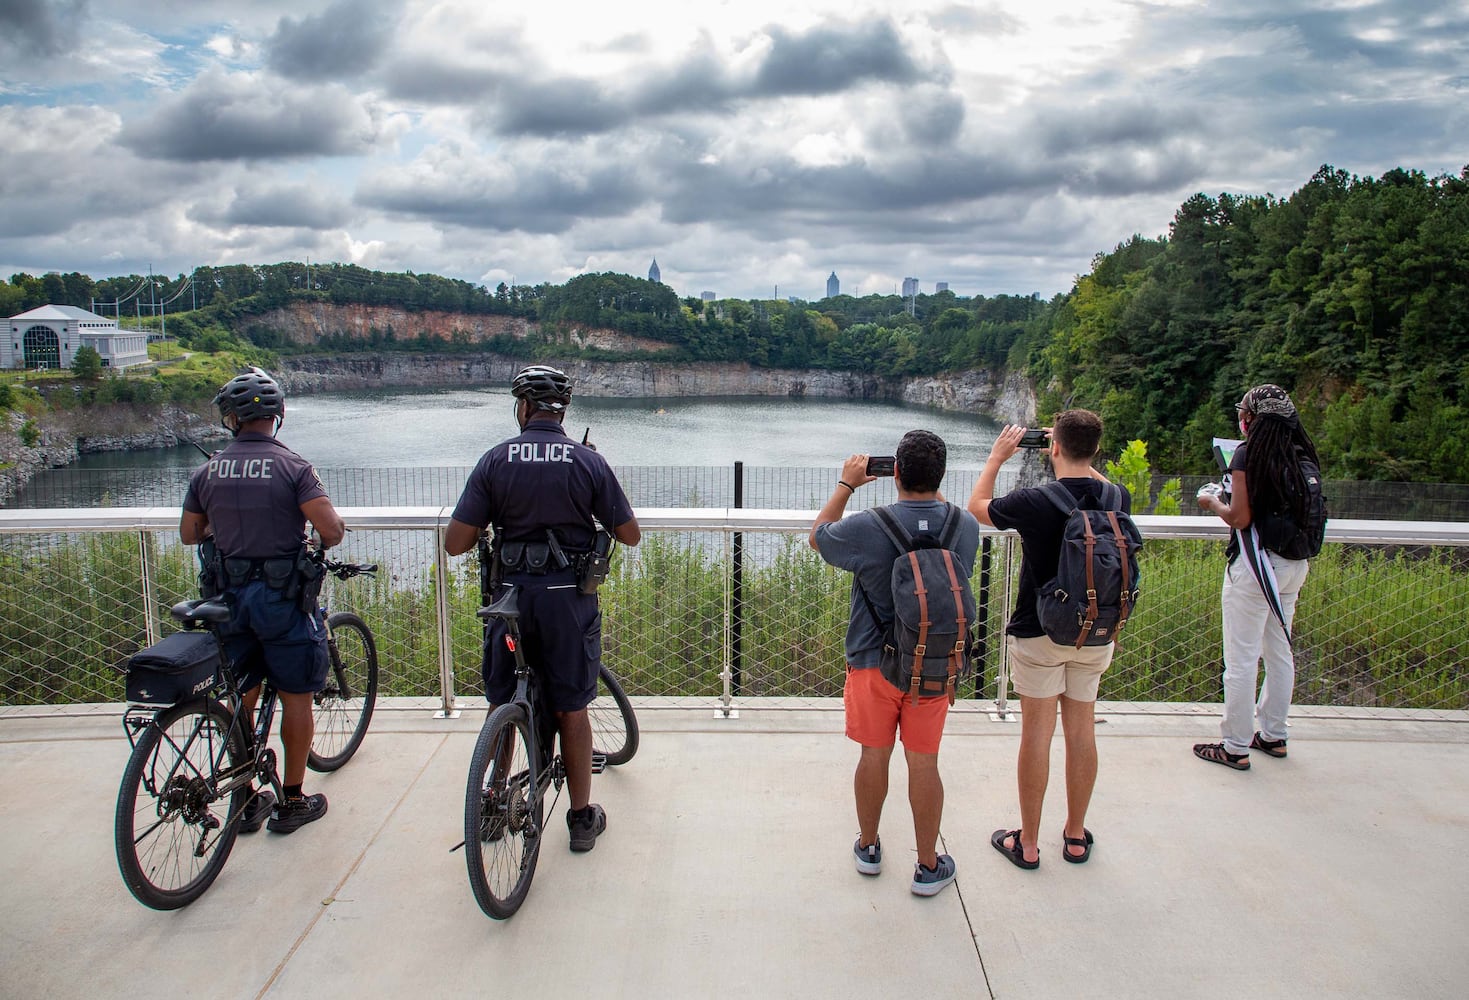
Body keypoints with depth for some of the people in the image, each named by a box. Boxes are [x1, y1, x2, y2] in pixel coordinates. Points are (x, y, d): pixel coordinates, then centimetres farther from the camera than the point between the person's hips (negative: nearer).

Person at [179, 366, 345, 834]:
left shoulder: (207, 471, 2)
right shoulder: (292, 466, -12)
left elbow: (188, 533, 12)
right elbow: (332, 529, -19)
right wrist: (324, 538, 5)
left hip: (229, 597, 5)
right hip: (284, 597, -4)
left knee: (239, 699, 16)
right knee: (296, 697, 8)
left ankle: (245, 801, 25)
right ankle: (291, 802, 15)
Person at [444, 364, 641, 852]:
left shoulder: (495, 460, -3)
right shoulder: (588, 461, -4)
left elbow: (454, 543, -6)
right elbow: (630, 535, 0)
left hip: (511, 592, 1)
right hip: (568, 595, -1)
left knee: (502, 702, 18)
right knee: (571, 708, 9)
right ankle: (582, 817, 19)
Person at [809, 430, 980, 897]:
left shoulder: (867, 527, -20)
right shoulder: (965, 527, -11)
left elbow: (817, 536, 2)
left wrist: (846, 484, 9)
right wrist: (934, 492, 18)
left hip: (874, 664, -1)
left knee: (874, 755, 14)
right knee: (923, 761, 11)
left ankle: (868, 846, 34)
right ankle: (928, 867, 23)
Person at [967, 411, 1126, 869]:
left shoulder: (1034, 502, -19)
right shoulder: (1117, 499, -8)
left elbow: (977, 506, 0)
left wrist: (997, 457, 10)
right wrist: (1078, 458, 19)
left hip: (1039, 633, -4)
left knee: (1037, 732, 5)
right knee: (1082, 731, 13)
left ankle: (1028, 843, 16)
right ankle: (1076, 836, 27)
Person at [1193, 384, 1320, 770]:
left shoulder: (1249, 454, -14)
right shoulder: (1302, 456, 7)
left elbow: (1239, 518, -16)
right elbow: (1301, 511, 16)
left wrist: (1213, 502, 3)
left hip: (1255, 565, -8)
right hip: (1294, 565, 8)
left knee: (1241, 659, 0)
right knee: (1279, 653, 18)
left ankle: (1235, 747, 7)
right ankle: (1273, 735, 29)